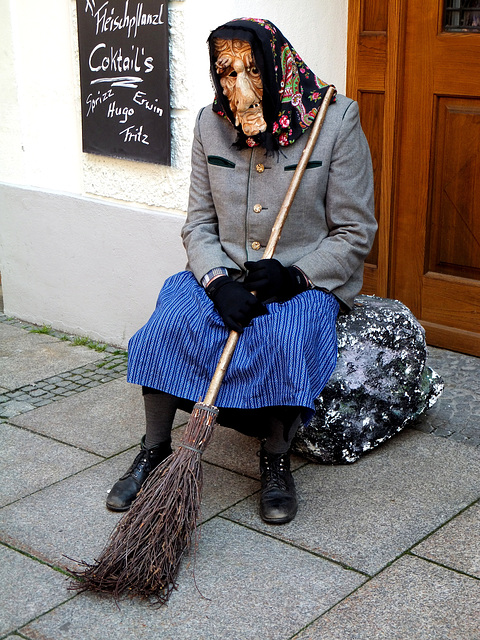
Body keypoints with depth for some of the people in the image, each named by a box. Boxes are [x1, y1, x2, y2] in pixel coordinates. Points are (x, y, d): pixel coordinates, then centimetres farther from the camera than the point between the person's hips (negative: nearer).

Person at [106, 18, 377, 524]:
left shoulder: (337, 120, -9)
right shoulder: (211, 124, 2)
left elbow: (354, 231, -6)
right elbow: (199, 222, 4)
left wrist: (296, 276, -20)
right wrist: (219, 282, -15)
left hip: (307, 279, -3)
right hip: (222, 272, 3)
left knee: (283, 336, -34)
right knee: (171, 322, -24)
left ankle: (276, 460, -11)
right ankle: (154, 452, -6)